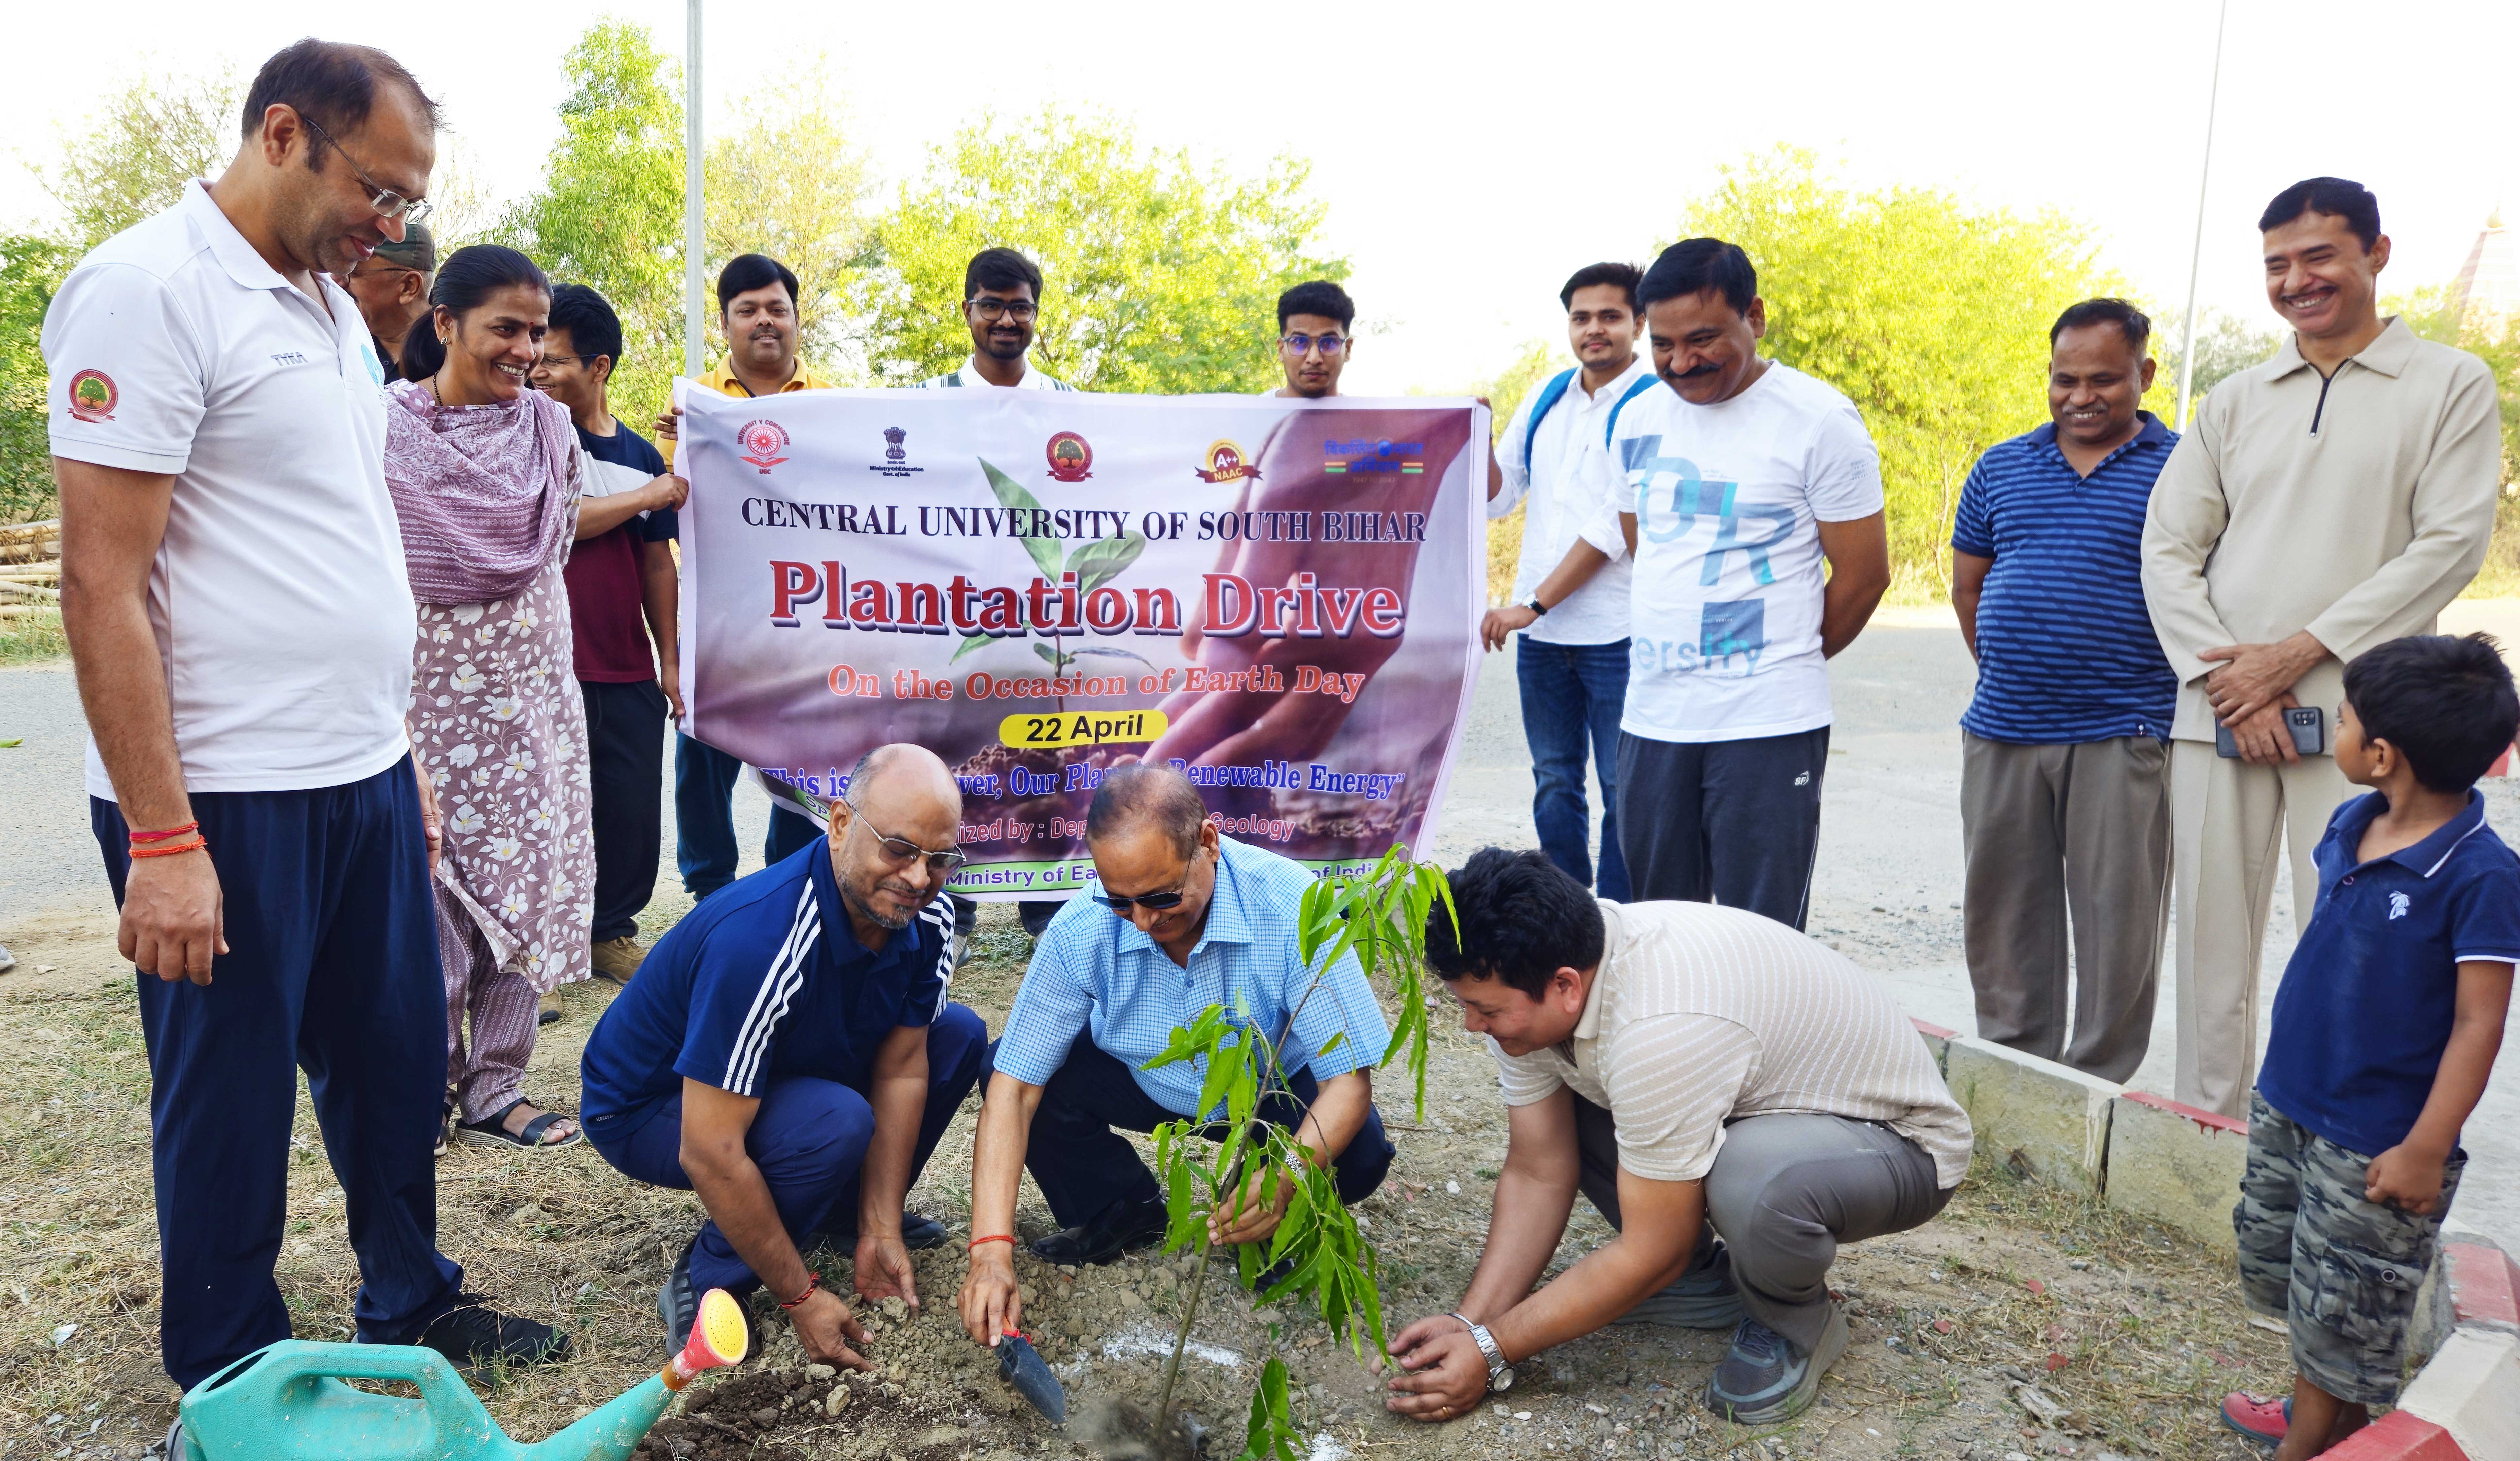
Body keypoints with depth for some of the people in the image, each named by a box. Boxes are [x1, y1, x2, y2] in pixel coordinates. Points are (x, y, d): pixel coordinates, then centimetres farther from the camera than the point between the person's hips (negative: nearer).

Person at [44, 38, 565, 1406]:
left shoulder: (332, 304, 14)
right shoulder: (146, 290, -12)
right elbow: (102, 583, -16)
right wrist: (162, 840, -19)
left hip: (362, 777, 8)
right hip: (225, 803, -8)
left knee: (394, 1059, 17)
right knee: (231, 1106, 7)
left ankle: (410, 1305, 36)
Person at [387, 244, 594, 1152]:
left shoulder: (549, 424, 4)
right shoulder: (381, 428, -7)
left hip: (529, 694, 3)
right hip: (426, 694, -3)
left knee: (527, 882, 4)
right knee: (431, 893, 2)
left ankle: (494, 1091, 15)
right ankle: (429, 1081, 20)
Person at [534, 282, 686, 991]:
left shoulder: (642, 456, 10)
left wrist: (671, 658, 11)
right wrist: (652, 495, -7)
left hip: (628, 669, 4)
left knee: (634, 809, 6)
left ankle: (612, 930, 24)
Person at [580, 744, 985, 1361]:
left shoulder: (927, 920, -16)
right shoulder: (758, 941, -39)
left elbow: (901, 1070, -6)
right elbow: (711, 1154, -35)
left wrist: (879, 1230, -9)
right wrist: (801, 1297, -27)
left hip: (787, 1073, 7)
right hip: (647, 1107, -7)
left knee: (959, 1037, -4)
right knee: (836, 1123, -34)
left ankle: (848, 1213, 13)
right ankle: (704, 1283, -10)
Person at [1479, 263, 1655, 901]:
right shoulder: (1546, 398, 12)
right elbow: (1497, 496, 15)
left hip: (1618, 633, -6)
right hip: (1540, 633, 6)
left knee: (1622, 790, 1)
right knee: (1554, 783, 14)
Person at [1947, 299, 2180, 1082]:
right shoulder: (2001, 469, 12)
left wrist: (2163, 694, 0)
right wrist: (2011, 679, 14)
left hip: (2121, 741, -4)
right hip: (2001, 733, 4)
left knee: (2118, 921, 1)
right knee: (2003, 915, 11)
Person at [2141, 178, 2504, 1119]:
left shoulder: (2451, 386, 6)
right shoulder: (2235, 402, 14)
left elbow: (2451, 545, -4)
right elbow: (2168, 548, 7)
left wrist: (2298, 652, -11)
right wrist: (2228, 676, -7)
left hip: (2353, 716, -3)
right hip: (2218, 711, 3)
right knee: (2211, 936, 6)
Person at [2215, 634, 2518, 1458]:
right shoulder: (2350, 826, -2)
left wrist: (2425, 1150, -19)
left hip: (2373, 1144, -8)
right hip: (2286, 1108, 8)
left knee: (2340, 1308, 9)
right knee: (2274, 1266, 21)